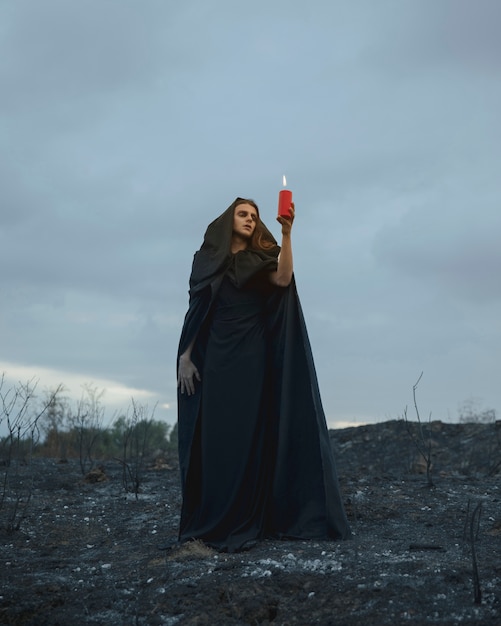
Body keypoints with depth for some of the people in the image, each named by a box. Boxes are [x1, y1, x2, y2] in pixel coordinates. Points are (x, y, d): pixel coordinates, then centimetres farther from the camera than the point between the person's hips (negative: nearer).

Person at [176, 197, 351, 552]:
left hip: (251, 355, -1)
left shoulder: (260, 257, 9)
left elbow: (284, 279, -13)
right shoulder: (208, 259, 13)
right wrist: (185, 354, -1)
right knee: (215, 435, -3)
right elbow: (195, 309, 9)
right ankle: (211, 520, 2)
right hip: (215, 355, 1)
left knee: (249, 433, -5)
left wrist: (287, 233, -21)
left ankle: (245, 521, -2)